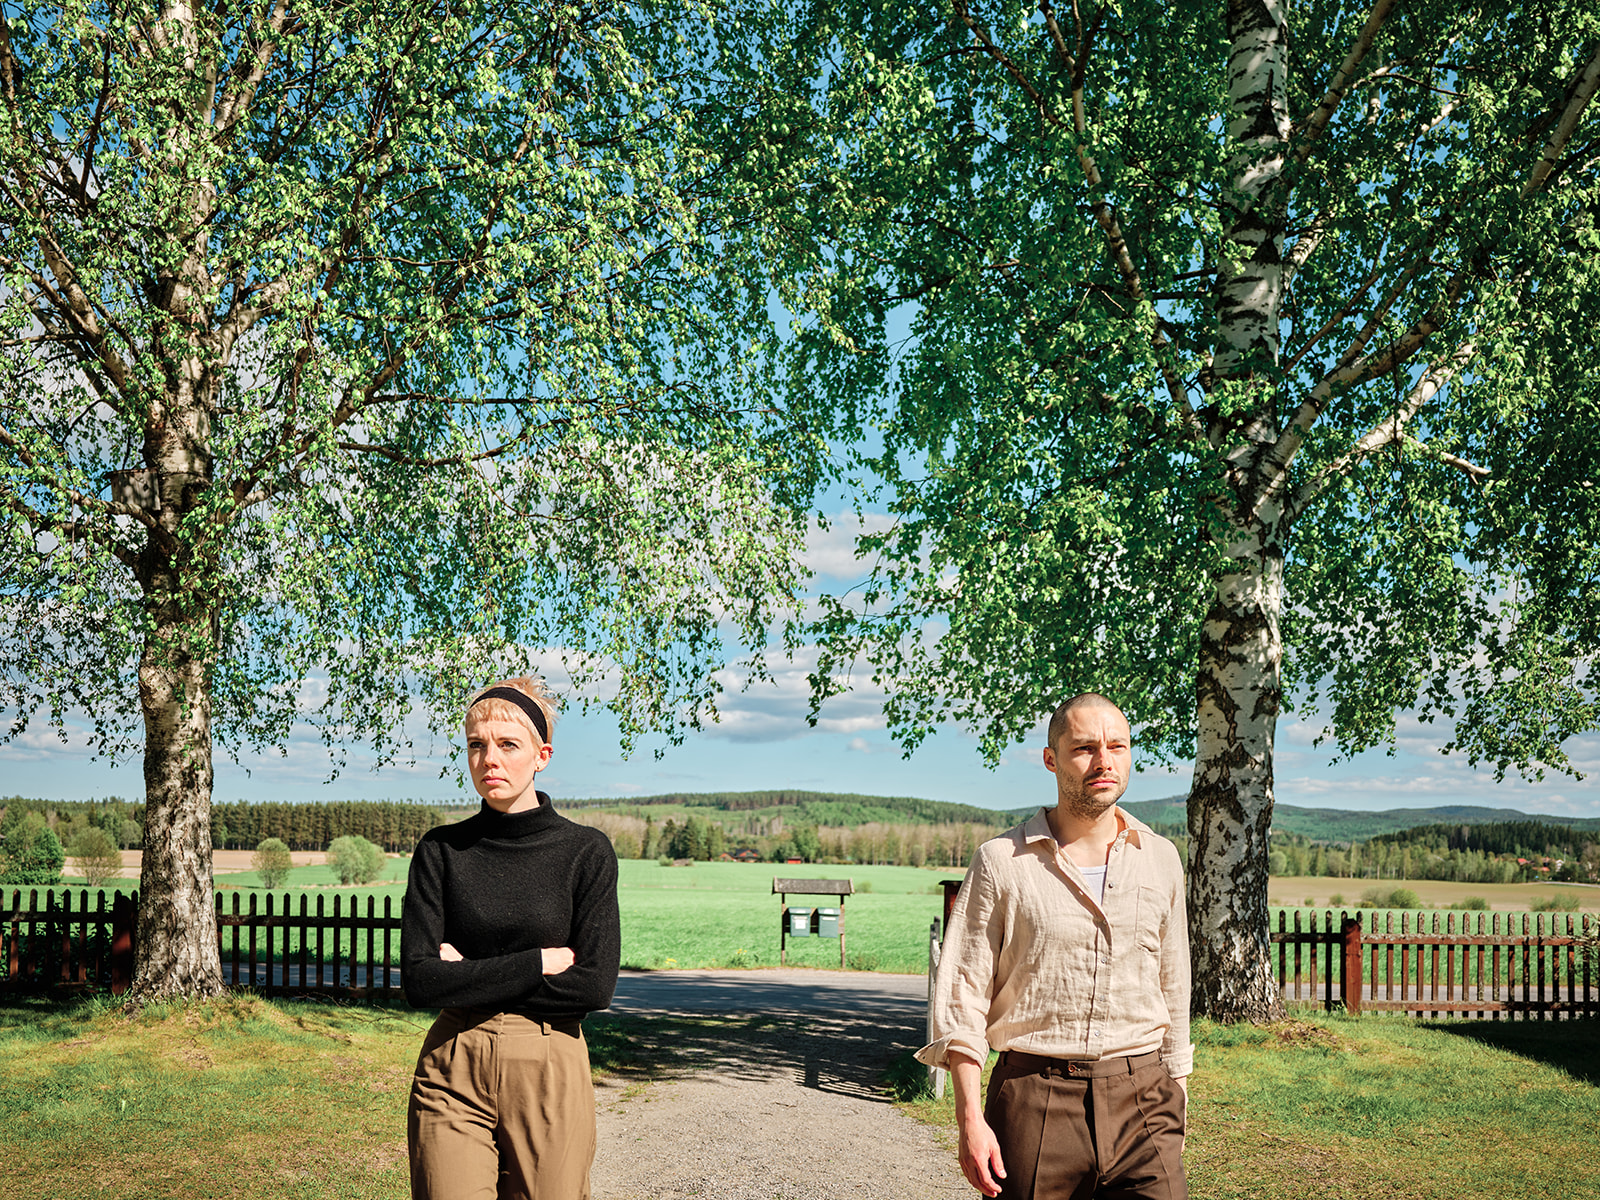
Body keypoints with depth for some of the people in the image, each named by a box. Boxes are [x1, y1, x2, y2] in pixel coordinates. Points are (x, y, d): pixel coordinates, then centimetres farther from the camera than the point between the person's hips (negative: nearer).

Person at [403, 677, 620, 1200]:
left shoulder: (586, 851, -2)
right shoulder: (441, 849, 3)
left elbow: (596, 985, -9)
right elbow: (419, 981, -6)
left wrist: (471, 978, -8)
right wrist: (541, 962, -10)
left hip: (550, 1073, -1)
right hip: (453, 1070, 1)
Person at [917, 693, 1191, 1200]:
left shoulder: (1161, 860, 9)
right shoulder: (1001, 861, -1)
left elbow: (1174, 991, 16)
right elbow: (962, 998, -2)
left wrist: (1174, 1107, 16)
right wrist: (969, 1118, -9)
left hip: (1140, 1100, 2)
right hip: (1035, 1101, -2)